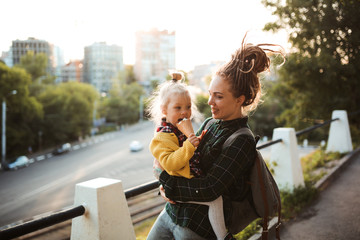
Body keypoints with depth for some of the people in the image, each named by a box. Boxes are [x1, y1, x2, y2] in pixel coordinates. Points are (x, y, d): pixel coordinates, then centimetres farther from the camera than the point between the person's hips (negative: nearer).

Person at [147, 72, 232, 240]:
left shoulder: (183, 130, 13)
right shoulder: (162, 137, -18)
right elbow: (171, 164, -33)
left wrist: (199, 140, 15)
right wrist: (189, 145, -40)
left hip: (194, 180, 10)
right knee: (215, 199, -23)